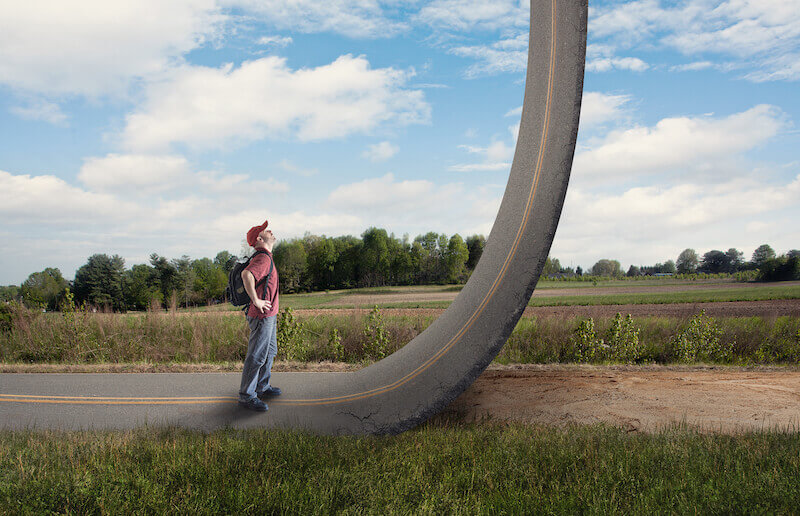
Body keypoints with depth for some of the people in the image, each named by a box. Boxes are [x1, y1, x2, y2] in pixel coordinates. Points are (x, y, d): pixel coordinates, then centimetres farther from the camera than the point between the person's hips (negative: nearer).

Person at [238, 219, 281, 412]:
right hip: (262, 316, -10)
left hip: (269, 316, 10)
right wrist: (256, 300, -29)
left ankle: (262, 387, 34)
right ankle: (246, 395, 5)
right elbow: (246, 274, -38)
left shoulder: (267, 257, 14)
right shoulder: (263, 258, -19)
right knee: (256, 356, -3)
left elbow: (250, 274, 31)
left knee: (270, 352, 21)